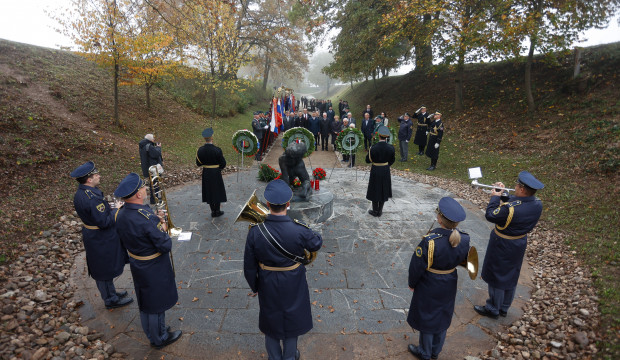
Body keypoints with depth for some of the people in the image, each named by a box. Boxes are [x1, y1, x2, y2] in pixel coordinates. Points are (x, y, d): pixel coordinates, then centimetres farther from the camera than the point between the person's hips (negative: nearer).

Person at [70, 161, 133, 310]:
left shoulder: (80, 193, -1)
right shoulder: (92, 198, -32)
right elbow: (104, 222, -29)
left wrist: (109, 208, 2)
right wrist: (116, 210, -16)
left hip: (91, 235, 10)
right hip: (102, 241, -10)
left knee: (101, 269, 24)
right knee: (105, 270, 9)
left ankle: (110, 293, 44)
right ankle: (111, 300, 28)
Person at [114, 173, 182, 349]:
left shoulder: (120, 214, -7)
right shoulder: (145, 217, -34)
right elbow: (166, 246, -27)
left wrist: (155, 221, -2)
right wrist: (163, 229, -10)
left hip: (137, 266, 8)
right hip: (154, 270, -8)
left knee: (146, 304, 26)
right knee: (156, 305, 14)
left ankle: (153, 334, 48)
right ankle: (160, 338, 36)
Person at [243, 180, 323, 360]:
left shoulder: (255, 231, -23)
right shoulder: (299, 230, -29)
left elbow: (249, 266, -10)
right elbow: (317, 243, -7)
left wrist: (254, 286, 8)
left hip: (267, 285, 1)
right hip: (293, 285, -1)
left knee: (270, 320, 26)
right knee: (292, 318, 25)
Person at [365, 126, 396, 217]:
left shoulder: (373, 148, -22)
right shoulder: (391, 148, -13)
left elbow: (368, 160, -10)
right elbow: (392, 160, 1)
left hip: (375, 171, -3)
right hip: (386, 171, 3)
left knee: (375, 190, 13)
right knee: (383, 190, 17)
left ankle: (375, 211, 23)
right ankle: (380, 211, 27)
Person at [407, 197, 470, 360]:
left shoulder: (430, 241, -34)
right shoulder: (464, 240, -18)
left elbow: (417, 266, -22)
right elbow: (463, 260, 1)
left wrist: (412, 283, -5)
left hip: (429, 286, -5)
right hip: (449, 285, 5)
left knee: (426, 317, 18)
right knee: (443, 316, 25)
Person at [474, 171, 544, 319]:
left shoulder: (510, 208, -35)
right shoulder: (537, 204, -12)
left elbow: (490, 215, -21)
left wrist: (495, 197, -10)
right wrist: (503, 193, -4)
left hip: (502, 246, -7)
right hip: (519, 244, 7)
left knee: (496, 277, 12)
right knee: (511, 277, 23)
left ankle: (493, 309, 30)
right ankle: (504, 308, 42)